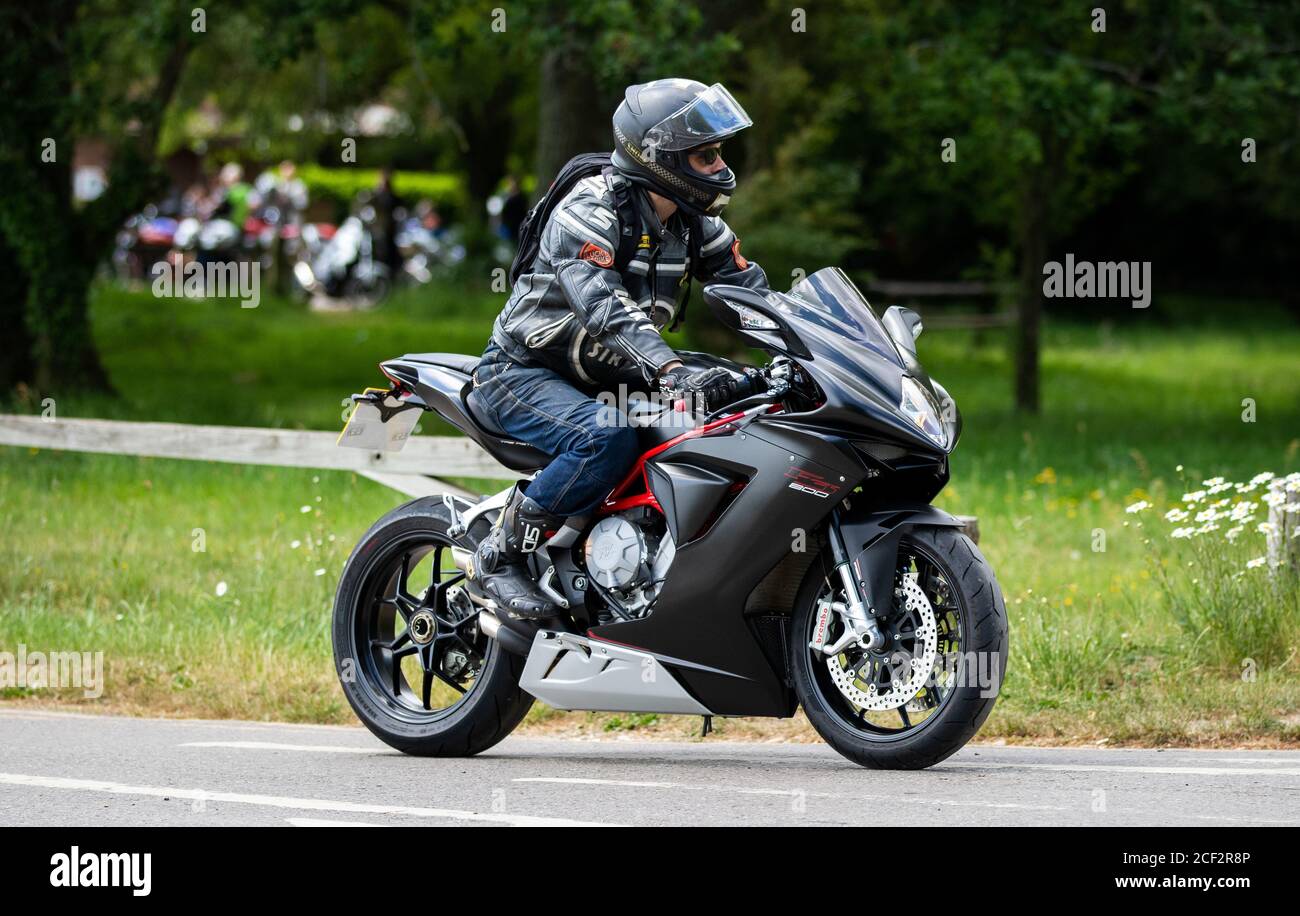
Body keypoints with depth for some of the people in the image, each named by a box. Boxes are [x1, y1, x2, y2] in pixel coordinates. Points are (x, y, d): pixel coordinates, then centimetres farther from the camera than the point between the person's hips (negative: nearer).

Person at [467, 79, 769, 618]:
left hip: (606, 379, 8)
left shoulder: (695, 224, 4)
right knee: (609, 439, -36)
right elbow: (603, 307, -37)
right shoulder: (590, 210, -22)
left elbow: (752, 291, 3)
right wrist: (671, 373, -50)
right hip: (523, 372, -8)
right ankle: (501, 553, -21)